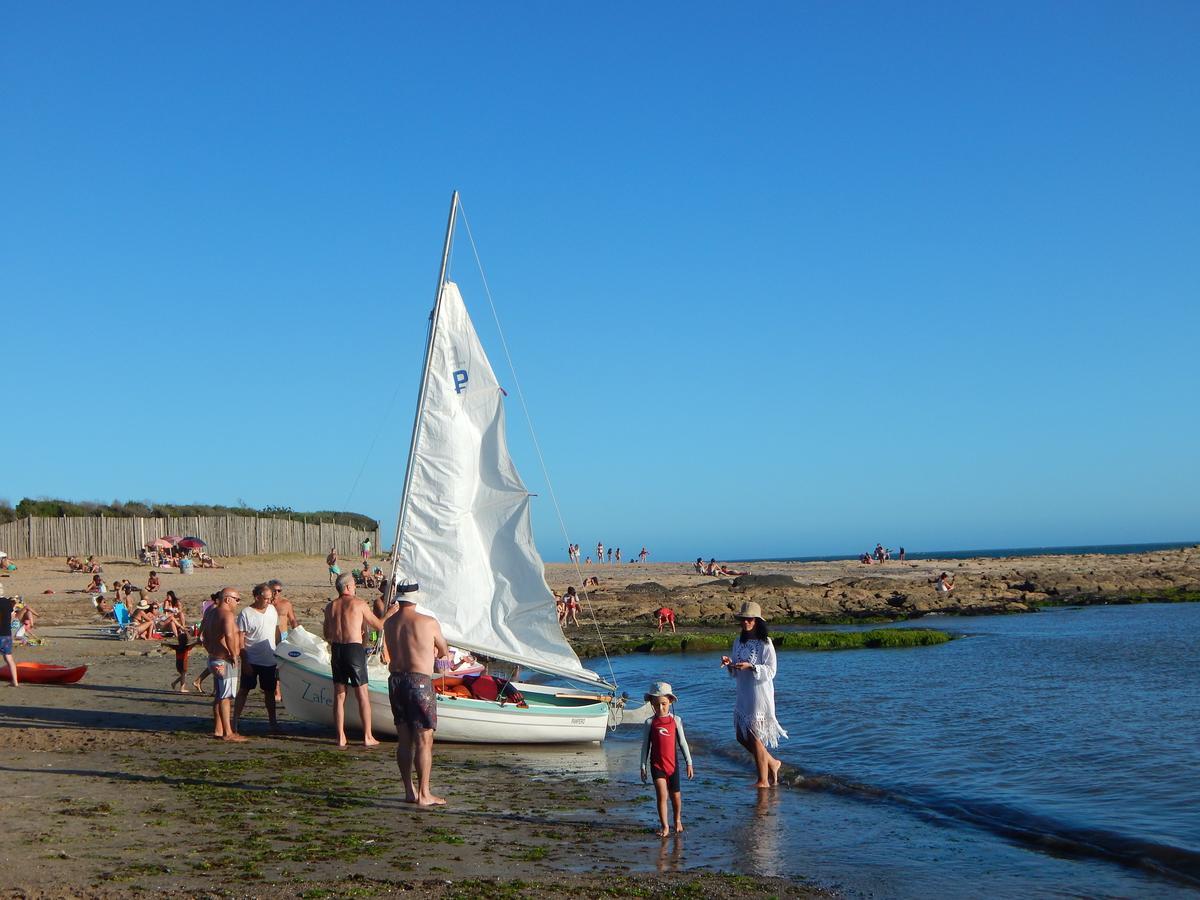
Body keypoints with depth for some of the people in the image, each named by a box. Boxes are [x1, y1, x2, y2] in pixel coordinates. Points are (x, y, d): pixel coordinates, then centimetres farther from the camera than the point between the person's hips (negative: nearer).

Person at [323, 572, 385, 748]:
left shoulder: (330, 606, 8)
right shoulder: (358, 603, -4)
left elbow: (327, 635, 15)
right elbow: (379, 625, 4)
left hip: (336, 649, 4)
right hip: (354, 648, -4)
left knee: (339, 695, 9)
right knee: (362, 694, 3)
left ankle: (341, 738, 9)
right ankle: (367, 737, 5)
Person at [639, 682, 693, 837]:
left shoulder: (676, 720, 0)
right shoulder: (650, 722, -1)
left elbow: (682, 742, 4)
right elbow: (645, 745, 3)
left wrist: (689, 763, 3)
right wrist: (643, 767, 2)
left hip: (672, 763, 1)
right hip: (656, 765, -1)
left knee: (675, 795, 11)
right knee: (661, 795, -12)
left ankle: (677, 820, 35)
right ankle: (664, 826, -3)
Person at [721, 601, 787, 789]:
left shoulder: (765, 643, -11)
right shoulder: (738, 642, 9)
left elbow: (771, 671, -15)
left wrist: (751, 666, -27)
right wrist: (729, 664, -8)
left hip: (760, 694, -7)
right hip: (743, 694, 7)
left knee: (754, 737, -3)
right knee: (742, 736, 10)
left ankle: (763, 781, 9)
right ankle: (772, 763, 29)